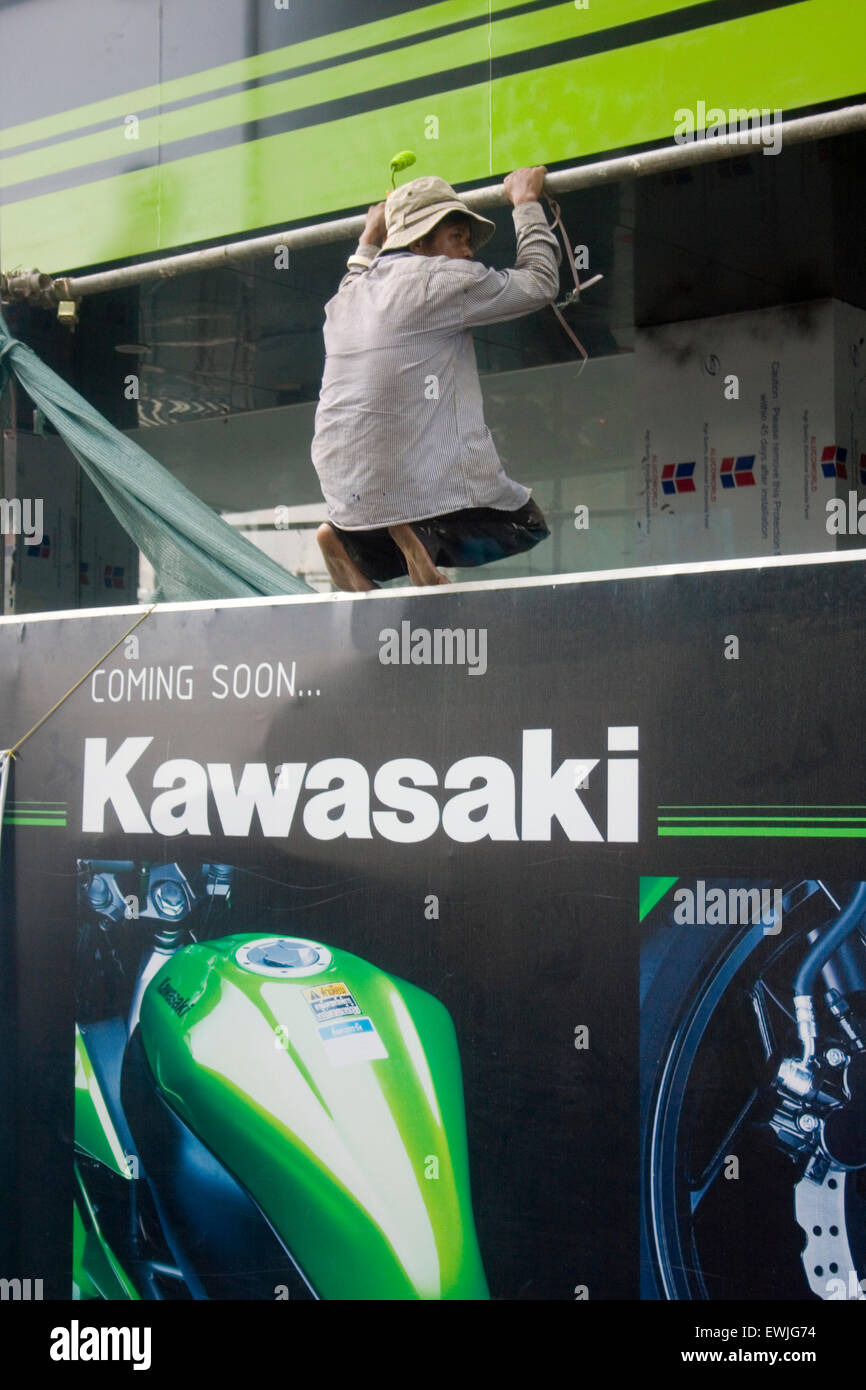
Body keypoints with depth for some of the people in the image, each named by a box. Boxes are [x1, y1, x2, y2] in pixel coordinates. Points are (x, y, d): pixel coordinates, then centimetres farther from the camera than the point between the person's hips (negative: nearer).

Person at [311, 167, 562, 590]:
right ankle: (421, 533, -11)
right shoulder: (443, 279, -6)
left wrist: (368, 240, 53)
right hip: (431, 486, -7)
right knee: (527, 527, 14)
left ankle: (351, 543, 0)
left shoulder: (344, 299, 15)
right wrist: (526, 202, 18)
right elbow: (539, 282, 5)